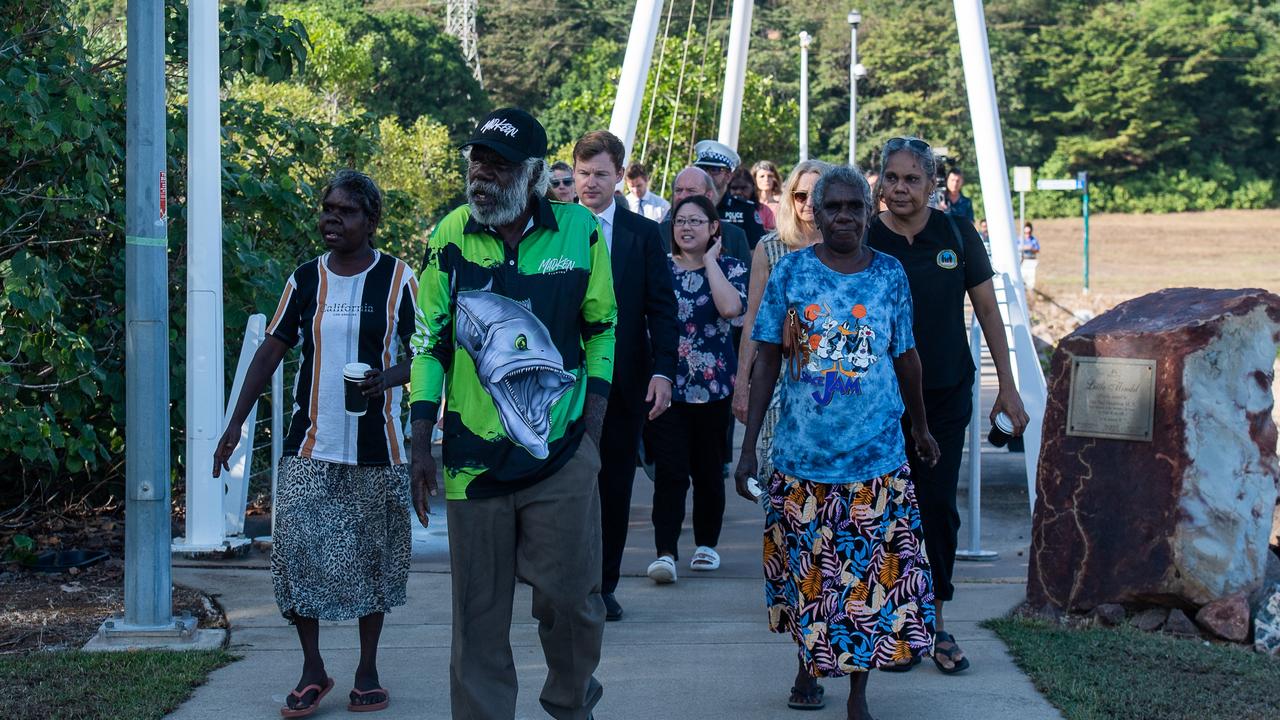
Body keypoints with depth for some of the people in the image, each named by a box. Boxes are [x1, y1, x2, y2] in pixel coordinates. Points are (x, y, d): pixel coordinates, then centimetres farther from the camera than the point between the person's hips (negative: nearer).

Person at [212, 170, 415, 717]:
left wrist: (389, 378, -21)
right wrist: (235, 424, 0)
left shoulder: (397, 278, -2)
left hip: (375, 448, -2)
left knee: (371, 558, 6)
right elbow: (271, 352, 6)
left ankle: (368, 670, 19)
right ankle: (312, 671, 6)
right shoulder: (305, 281, 5)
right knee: (295, 549, -6)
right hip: (311, 446, 2)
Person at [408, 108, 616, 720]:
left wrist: (592, 426, 1)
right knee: (479, 611, 6)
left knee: (568, 595, 1)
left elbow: (601, 328, 8)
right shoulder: (450, 237, -1)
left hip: (561, 452, -1)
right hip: (474, 454, 1)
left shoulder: (579, 232, -2)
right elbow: (430, 341, 5)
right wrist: (421, 446, 0)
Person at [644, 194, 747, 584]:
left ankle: (707, 544, 23)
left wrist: (710, 260, -10)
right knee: (670, 471, -8)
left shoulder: (729, 267, 3)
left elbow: (731, 308, -18)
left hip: (713, 385, 0)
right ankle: (666, 552, -10)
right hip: (667, 383, 0)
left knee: (708, 468, 9)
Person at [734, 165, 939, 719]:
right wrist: (749, 447, -4)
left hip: (877, 457, 0)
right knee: (805, 570, 9)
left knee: (871, 574, -1)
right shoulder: (791, 272, -1)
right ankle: (808, 664, 32)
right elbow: (767, 361, 0)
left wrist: (920, 427, 24)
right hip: (802, 455, 0)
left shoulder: (890, 274, 3)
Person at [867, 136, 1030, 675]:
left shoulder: (956, 235, -1)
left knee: (939, 508, 1)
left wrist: (1007, 386, 6)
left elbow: (987, 311, 7)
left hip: (946, 397, 1)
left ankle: (936, 621, 12)